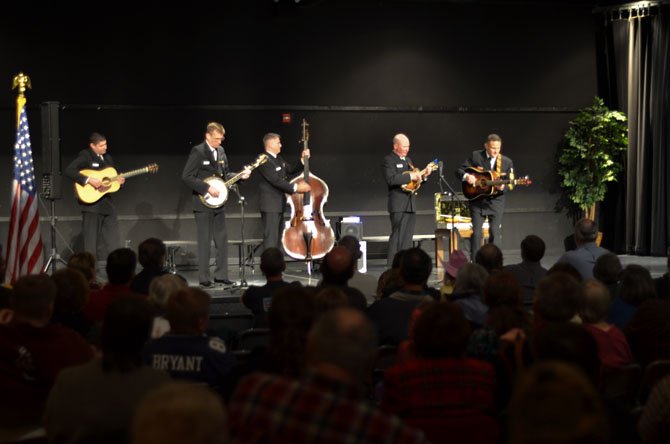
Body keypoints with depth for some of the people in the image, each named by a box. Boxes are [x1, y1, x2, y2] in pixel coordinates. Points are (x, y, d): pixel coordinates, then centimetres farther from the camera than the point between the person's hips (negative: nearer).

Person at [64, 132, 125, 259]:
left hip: (108, 204, 7)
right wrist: (88, 180, -25)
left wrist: (118, 180, 2)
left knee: (114, 243, 5)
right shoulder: (85, 156, -7)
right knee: (91, 243, -2)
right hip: (92, 204, -7)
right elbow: (68, 171, -20)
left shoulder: (107, 158, 16)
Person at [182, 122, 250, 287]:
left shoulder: (221, 151, 11)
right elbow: (186, 177, -17)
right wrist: (207, 188, -21)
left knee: (222, 241, 8)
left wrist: (240, 175, 1)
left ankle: (221, 275, 16)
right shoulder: (198, 151, -12)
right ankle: (204, 278, 3)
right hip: (203, 203, -7)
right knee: (205, 242, -3)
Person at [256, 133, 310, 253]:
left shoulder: (278, 159, 15)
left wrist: (303, 159, 6)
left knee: (277, 238, 14)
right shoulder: (264, 161, -17)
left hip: (279, 205, 10)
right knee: (271, 239, -12)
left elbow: (291, 170, 21)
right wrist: (296, 187, -24)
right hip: (270, 206, -10)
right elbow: (276, 181, -24)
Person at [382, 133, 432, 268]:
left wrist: (423, 176, 7)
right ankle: (392, 265, -8)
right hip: (398, 204, -8)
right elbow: (391, 179, -22)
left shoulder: (407, 160, 20)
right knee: (397, 235, -10)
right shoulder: (389, 160, -7)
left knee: (408, 236, 9)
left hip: (410, 203, 8)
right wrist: (410, 176, -21)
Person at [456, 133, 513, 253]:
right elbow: (459, 171, 0)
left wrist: (502, 187, -20)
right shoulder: (475, 156, -1)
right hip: (477, 201, -1)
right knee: (476, 232, -2)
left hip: (496, 202, 1)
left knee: (495, 233, -2)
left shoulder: (507, 162, 1)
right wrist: (466, 176, -22)